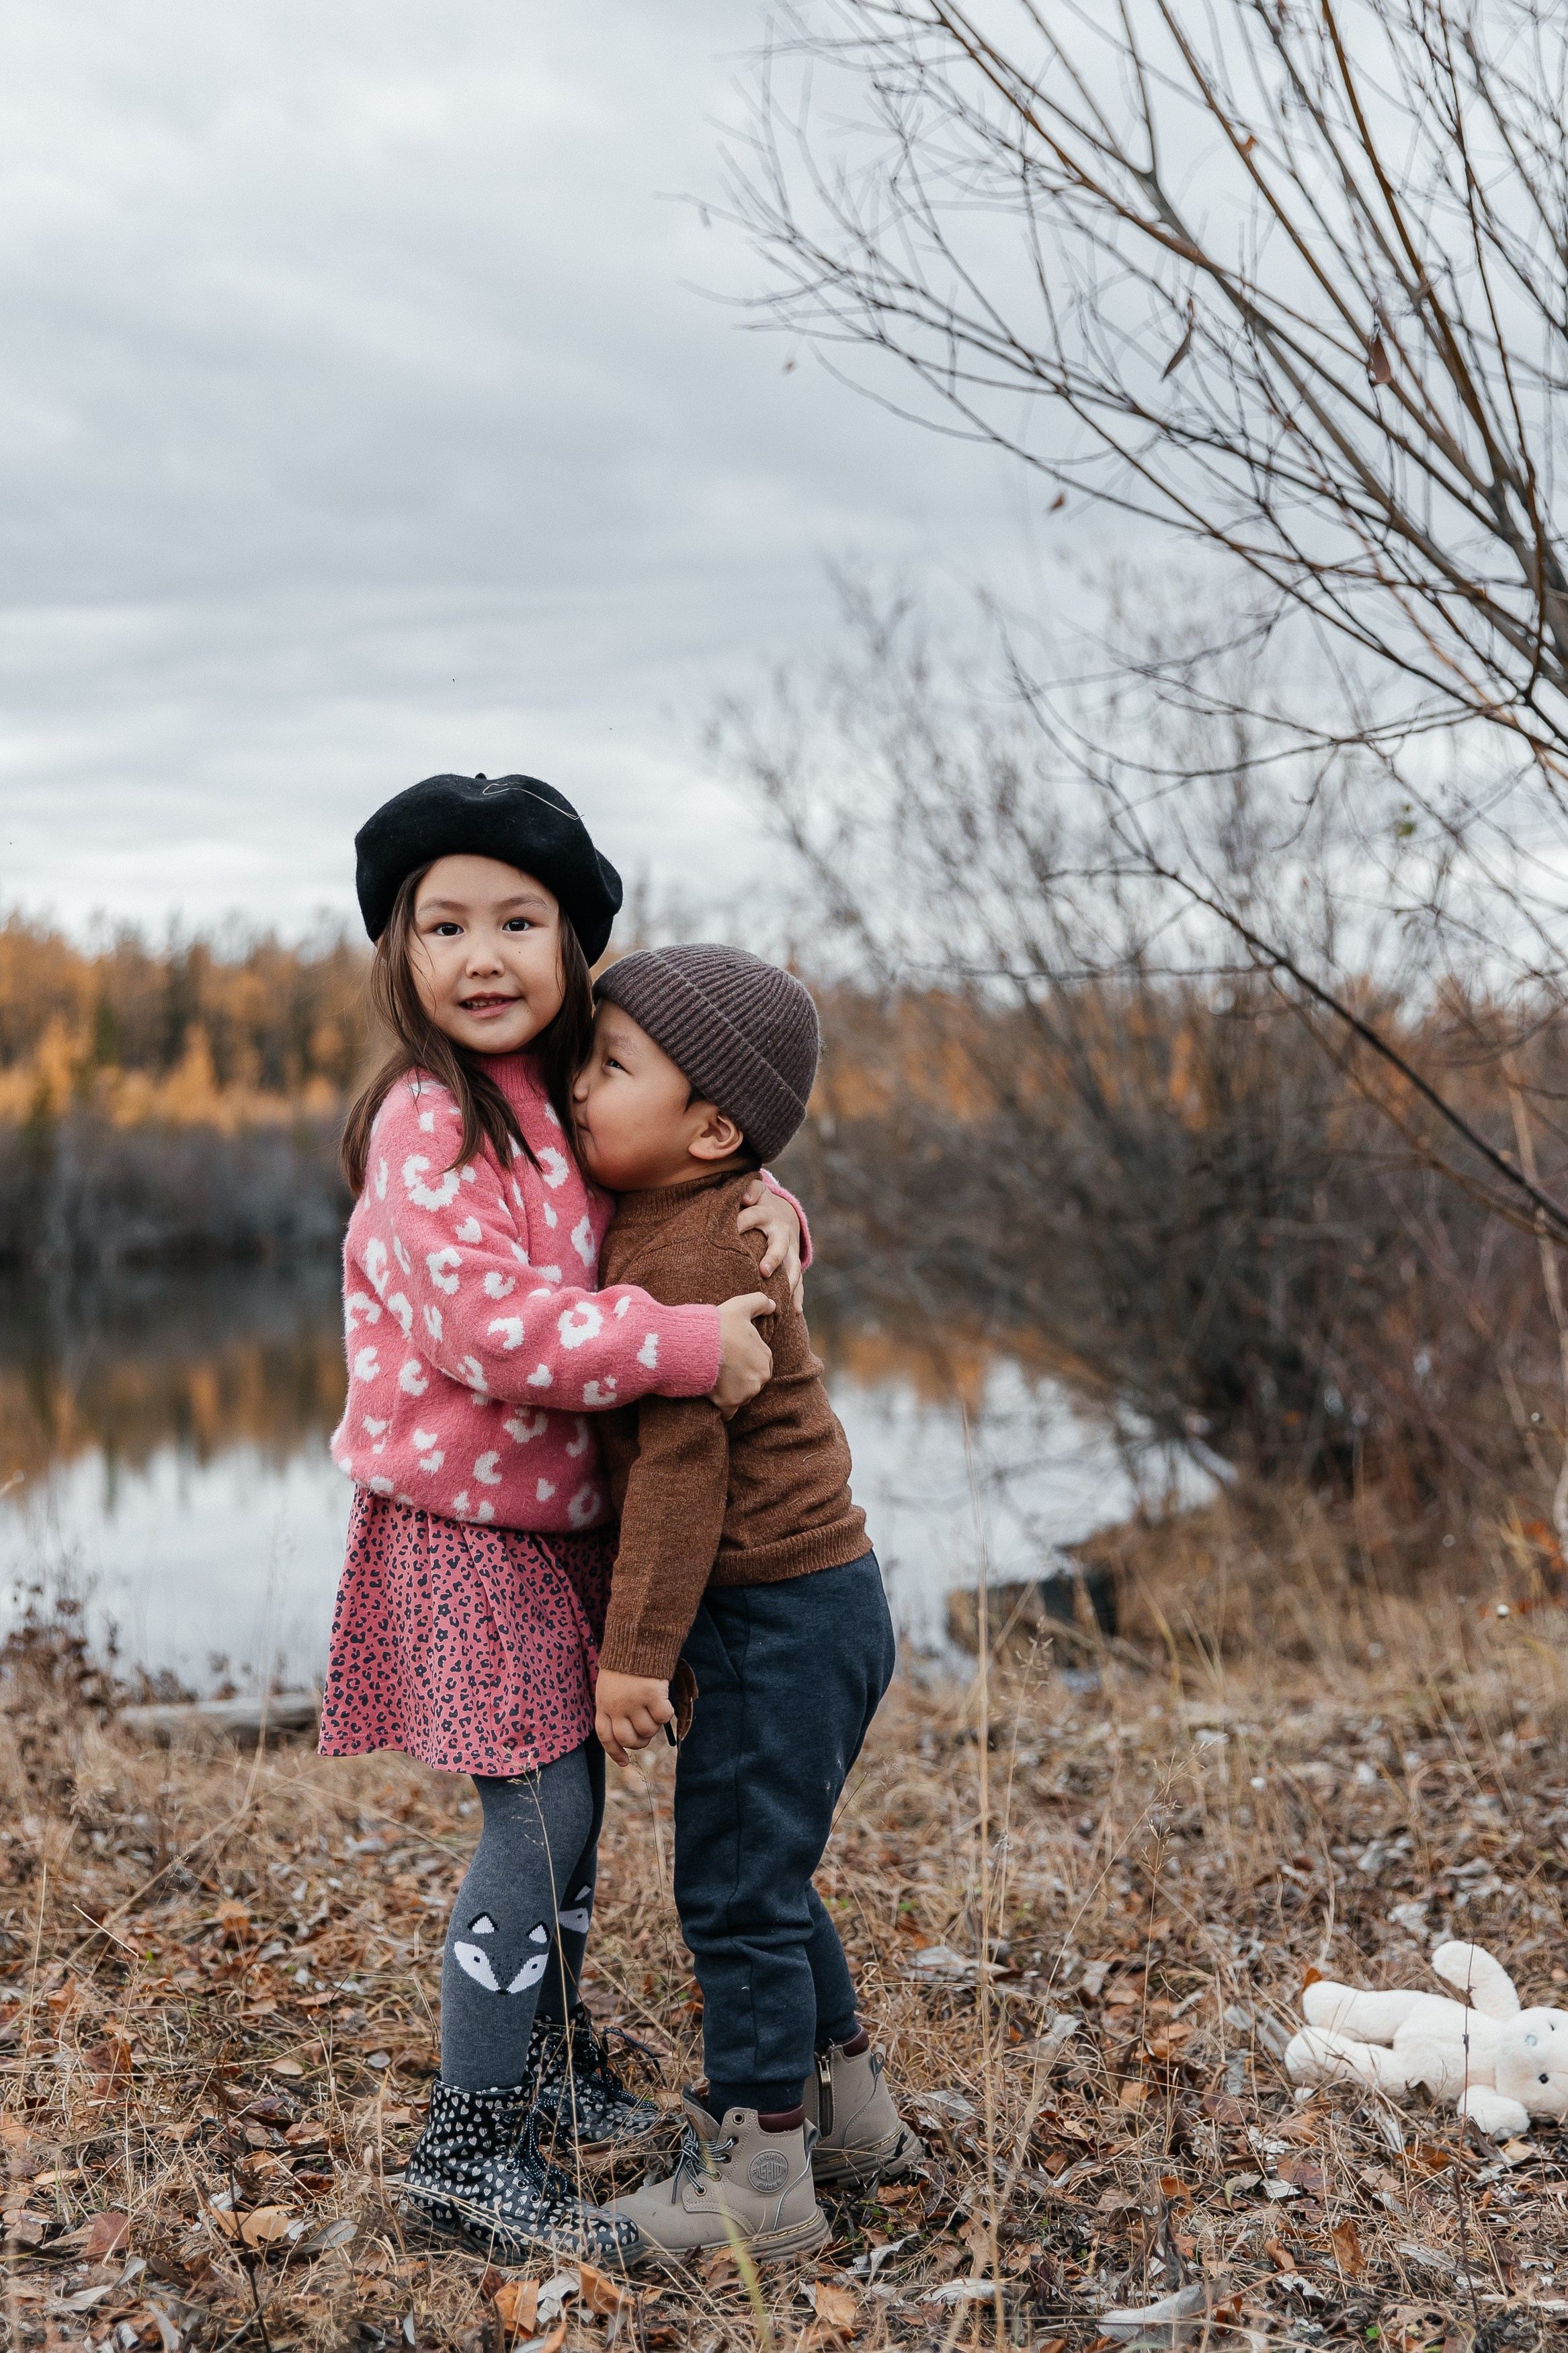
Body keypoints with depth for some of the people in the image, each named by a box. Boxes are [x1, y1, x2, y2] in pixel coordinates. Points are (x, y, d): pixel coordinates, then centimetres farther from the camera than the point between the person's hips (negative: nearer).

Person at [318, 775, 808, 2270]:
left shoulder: (568, 1106, 6)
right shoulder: (430, 1125, -19)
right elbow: (485, 1323, -29)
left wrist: (764, 1209, -6)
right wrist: (687, 1343, -30)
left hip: (561, 1517, 8)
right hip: (460, 1521, -8)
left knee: (572, 1804, 17)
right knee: (540, 1819, -8)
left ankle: (554, 2073, 36)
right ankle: (467, 2149, 6)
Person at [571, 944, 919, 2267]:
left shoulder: (687, 1255, -20)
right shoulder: (705, 1228, 12)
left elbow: (683, 1466, -22)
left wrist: (636, 1650, -19)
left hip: (780, 1620, -10)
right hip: (808, 1607, 10)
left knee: (738, 1892, 0)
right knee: (762, 1880, 22)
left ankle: (757, 2180, 11)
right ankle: (847, 2106, 36)